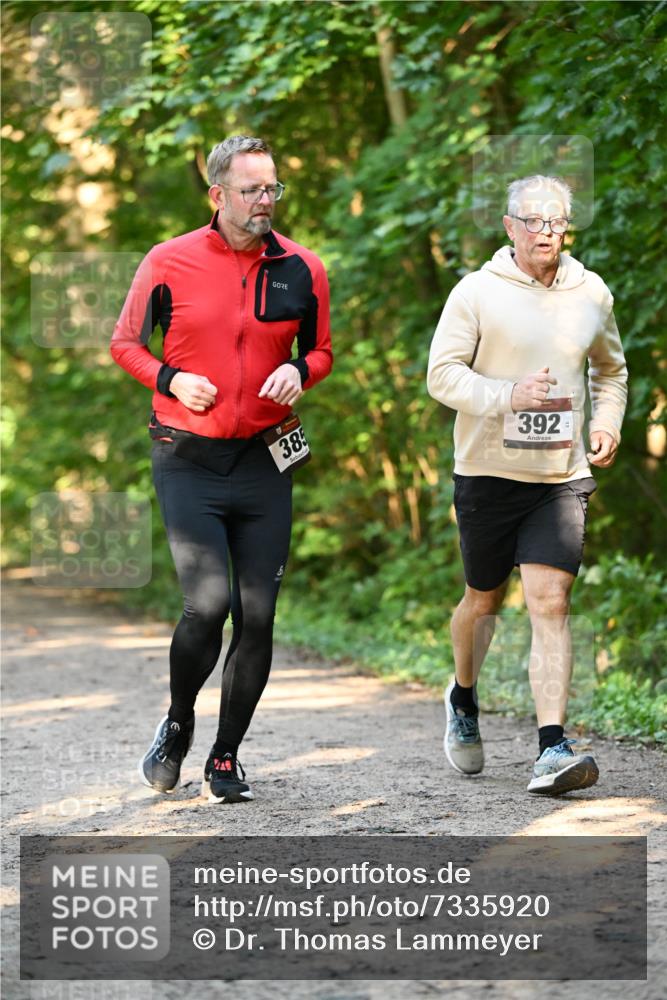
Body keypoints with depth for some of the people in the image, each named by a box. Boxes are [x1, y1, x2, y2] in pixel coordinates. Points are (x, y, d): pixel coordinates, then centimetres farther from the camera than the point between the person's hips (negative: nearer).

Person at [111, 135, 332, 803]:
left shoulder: (302, 270, 3)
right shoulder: (170, 263, -3)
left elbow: (320, 349, 17)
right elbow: (125, 343, 8)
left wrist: (299, 371, -6)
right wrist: (169, 379, -11)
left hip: (265, 460, 3)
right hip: (187, 462, -3)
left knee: (257, 616, 1)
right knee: (207, 604, -16)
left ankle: (225, 758, 17)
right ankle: (177, 724, 12)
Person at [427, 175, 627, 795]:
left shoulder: (591, 294, 7)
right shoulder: (477, 292, -5)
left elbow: (610, 369, 24)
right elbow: (442, 373, -10)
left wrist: (608, 421, 6)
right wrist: (508, 395, -24)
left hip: (562, 475, 1)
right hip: (488, 471, -1)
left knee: (550, 602, -12)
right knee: (484, 599, 13)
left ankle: (552, 749, -17)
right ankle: (463, 700, 42)